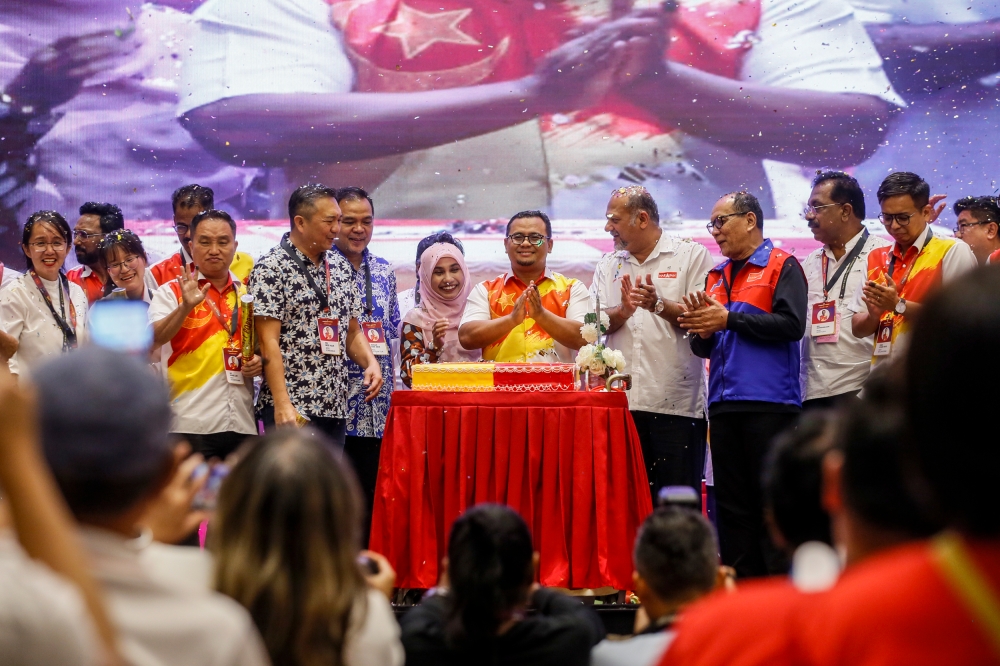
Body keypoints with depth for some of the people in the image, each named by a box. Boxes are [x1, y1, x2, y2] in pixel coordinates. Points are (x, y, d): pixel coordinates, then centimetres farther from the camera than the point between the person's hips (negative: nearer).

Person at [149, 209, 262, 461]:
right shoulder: (172, 291, 1)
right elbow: (155, 337, -16)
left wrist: (260, 361, -2)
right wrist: (186, 306, -32)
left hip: (242, 423, 4)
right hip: (191, 425, -4)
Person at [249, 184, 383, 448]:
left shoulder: (340, 266, 14)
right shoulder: (271, 269, -7)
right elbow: (269, 342, -13)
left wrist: (370, 363, 1)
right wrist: (283, 404, -19)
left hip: (335, 408, 6)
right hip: (291, 410, -6)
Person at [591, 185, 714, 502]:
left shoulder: (691, 256, 4)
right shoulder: (608, 265, 19)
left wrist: (659, 305, -18)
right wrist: (623, 311, -11)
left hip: (675, 402, -4)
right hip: (622, 401, 4)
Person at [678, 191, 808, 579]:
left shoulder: (782, 267, 0)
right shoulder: (716, 277, 20)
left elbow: (791, 325, -15)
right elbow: (703, 349, 22)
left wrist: (728, 319, -14)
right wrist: (703, 331, -2)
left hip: (768, 404, -7)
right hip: (724, 404, 7)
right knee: (731, 503, 7)